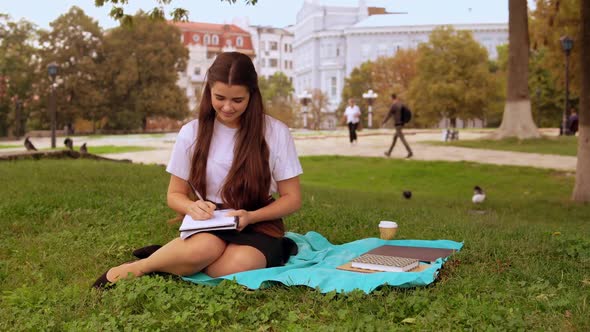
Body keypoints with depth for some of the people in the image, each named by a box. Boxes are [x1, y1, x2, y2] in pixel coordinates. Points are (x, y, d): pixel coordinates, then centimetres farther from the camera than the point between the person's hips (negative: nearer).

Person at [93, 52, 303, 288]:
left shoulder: (275, 132, -5)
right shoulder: (192, 133, -1)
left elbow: (292, 198, 0)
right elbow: (175, 195, 8)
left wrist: (252, 216, -18)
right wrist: (193, 207, -17)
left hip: (258, 226, -1)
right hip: (209, 227, 1)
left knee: (238, 265, -36)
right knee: (203, 248, -37)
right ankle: (133, 269, -13)